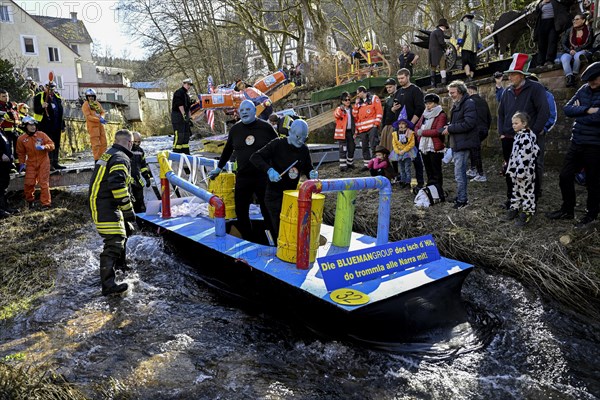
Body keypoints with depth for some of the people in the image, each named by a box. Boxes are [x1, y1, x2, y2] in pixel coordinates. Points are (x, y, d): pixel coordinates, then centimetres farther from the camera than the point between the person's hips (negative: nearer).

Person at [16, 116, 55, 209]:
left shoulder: (41, 134, -5)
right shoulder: (21, 139, -1)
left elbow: (51, 145, -5)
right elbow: (21, 153, 10)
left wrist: (44, 147, -23)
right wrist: (22, 163, 5)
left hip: (43, 162, -1)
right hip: (31, 163, 2)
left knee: (44, 183, -3)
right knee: (29, 183, -1)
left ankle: (46, 203, 2)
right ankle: (30, 200, 24)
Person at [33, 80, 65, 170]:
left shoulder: (57, 97, 17)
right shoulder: (39, 97, -2)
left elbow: (61, 112, 18)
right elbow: (35, 110, -8)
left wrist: (62, 125, 15)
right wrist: (42, 107, -29)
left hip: (56, 126, 6)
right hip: (45, 125, -6)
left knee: (56, 144, 10)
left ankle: (55, 163, 19)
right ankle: (48, 164, -6)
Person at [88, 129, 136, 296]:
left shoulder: (107, 154, 17)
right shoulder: (121, 159, -15)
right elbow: (117, 185, -27)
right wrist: (128, 210, -24)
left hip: (97, 203, 11)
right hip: (107, 207, -11)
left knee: (125, 229, 27)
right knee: (114, 242, -14)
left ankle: (120, 263, 42)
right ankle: (108, 285, -16)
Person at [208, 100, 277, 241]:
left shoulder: (265, 127, -2)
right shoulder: (235, 129, 8)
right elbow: (227, 150, 21)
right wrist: (218, 168, 25)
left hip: (263, 176, -3)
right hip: (242, 177, 4)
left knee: (268, 211, 2)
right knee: (241, 211, 7)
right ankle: (248, 240, 22)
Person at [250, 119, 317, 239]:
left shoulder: (304, 149, 4)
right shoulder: (277, 144, -11)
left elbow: (308, 168, 15)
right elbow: (255, 157, -15)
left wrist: (312, 174, -10)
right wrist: (269, 170, -30)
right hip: (274, 196, -4)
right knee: (279, 228, -4)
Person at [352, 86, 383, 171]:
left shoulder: (374, 98, 3)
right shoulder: (359, 102, 20)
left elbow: (379, 111, -5)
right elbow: (354, 114, 12)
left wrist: (376, 123, -12)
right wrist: (357, 104, 5)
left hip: (372, 127, -6)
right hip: (362, 129, 6)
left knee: (373, 145, -12)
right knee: (364, 147, 9)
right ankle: (366, 164, 15)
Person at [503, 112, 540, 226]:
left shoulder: (526, 137, -19)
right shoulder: (519, 136, 12)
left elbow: (525, 156, -23)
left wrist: (521, 172, -24)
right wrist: (511, 169, 20)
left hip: (524, 172, -10)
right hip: (517, 171, 10)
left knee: (526, 191, -1)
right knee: (516, 190, 19)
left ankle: (526, 213, 6)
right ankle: (514, 208, 30)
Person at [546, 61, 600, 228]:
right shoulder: (584, 90, 7)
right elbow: (567, 109, -1)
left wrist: (579, 112, -10)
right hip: (577, 142, 6)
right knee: (565, 176, 10)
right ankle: (567, 210, 27)